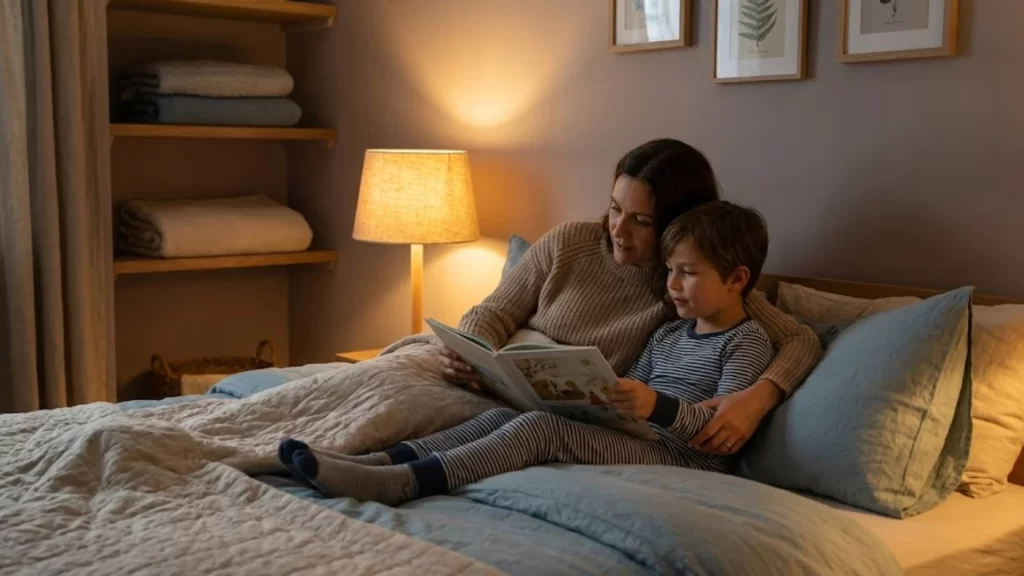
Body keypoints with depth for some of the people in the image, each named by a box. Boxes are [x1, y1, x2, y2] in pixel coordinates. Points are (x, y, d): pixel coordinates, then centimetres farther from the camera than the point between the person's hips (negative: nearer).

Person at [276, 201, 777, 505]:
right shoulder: (667, 336, 23)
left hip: (686, 460, -8)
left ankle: (398, 484, -38)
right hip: (634, 444, 8)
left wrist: (658, 407, -31)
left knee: (540, 427, -27)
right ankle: (383, 461, -23)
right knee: (506, 414, -11)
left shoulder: (748, 343, -1)